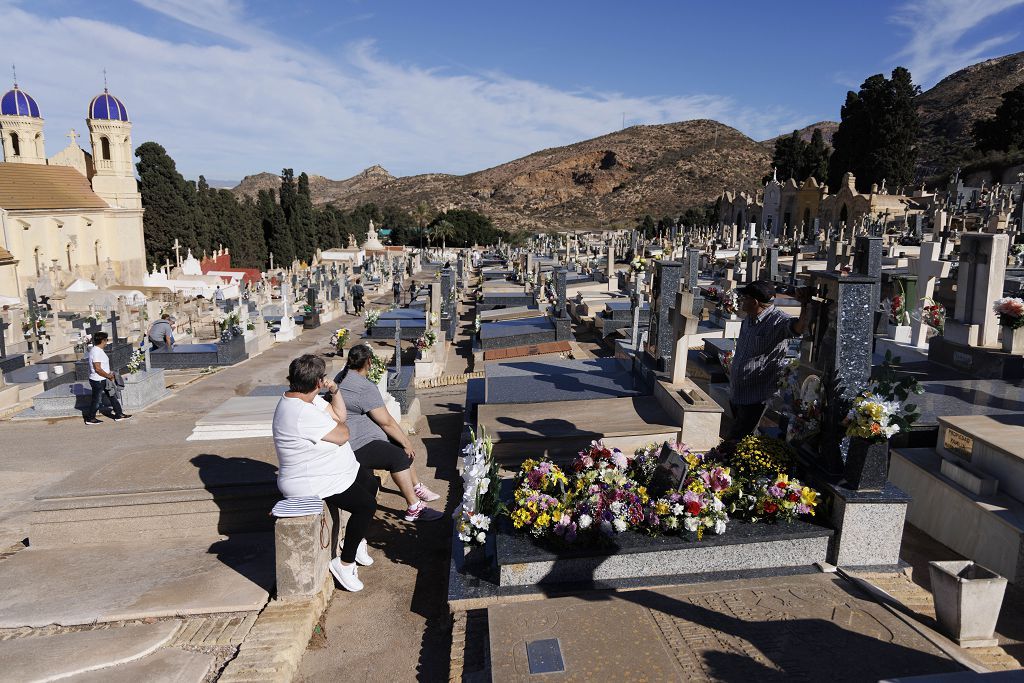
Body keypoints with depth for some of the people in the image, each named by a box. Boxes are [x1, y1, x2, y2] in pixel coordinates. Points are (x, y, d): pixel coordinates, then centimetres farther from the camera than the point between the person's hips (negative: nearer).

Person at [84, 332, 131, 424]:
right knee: (97, 400, 4)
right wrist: (109, 376, -16)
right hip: (98, 381, -10)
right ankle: (90, 418, 19)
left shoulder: (98, 350, 9)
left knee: (112, 396, 12)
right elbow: (97, 369, -26)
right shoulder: (96, 352, -22)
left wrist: (109, 374, 11)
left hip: (103, 379, 10)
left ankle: (119, 415, 19)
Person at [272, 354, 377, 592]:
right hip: (310, 483, -11)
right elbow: (342, 435, -26)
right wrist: (339, 424, -3)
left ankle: (357, 539, 35)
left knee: (371, 483, 19)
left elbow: (340, 415, 10)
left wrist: (334, 391, -5)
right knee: (366, 504, -16)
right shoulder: (302, 413, -31)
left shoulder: (309, 399, 2)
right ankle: (345, 563, 0)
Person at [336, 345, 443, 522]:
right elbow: (386, 422, -18)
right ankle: (413, 508, -18)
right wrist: (406, 442, -5)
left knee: (401, 445, 16)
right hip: (357, 447, -11)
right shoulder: (365, 388, -21)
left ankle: (417, 488, 26)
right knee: (400, 456, -22)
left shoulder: (341, 377, 10)